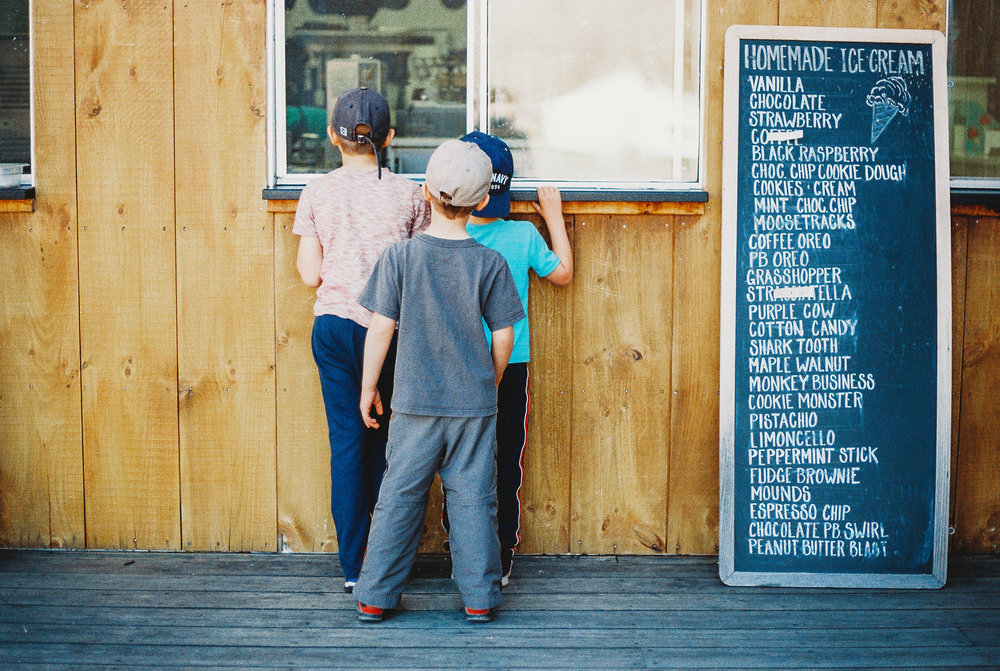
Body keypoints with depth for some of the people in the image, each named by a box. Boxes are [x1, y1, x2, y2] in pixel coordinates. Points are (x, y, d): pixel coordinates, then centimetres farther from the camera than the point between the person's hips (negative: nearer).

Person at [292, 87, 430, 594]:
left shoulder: (316, 195, -1)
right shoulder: (409, 194, -2)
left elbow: (310, 275, -2)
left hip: (334, 325, 0)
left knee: (346, 442, 5)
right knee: (386, 441, 12)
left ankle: (353, 568, 10)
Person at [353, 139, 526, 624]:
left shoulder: (399, 257, -8)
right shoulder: (490, 264, -7)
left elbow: (380, 329, -6)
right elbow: (504, 335, -1)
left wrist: (368, 388, 6)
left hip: (415, 402, 0)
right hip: (474, 402, 0)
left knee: (399, 496, 9)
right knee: (473, 498, 8)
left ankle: (375, 597, 15)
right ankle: (479, 598, 15)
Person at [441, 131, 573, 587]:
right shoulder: (524, 235, -7)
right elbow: (563, 274, 8)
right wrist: (554, 217, 18)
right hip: (510, 367, 1)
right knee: (506, 465, 10)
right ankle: (500, 561, 16)